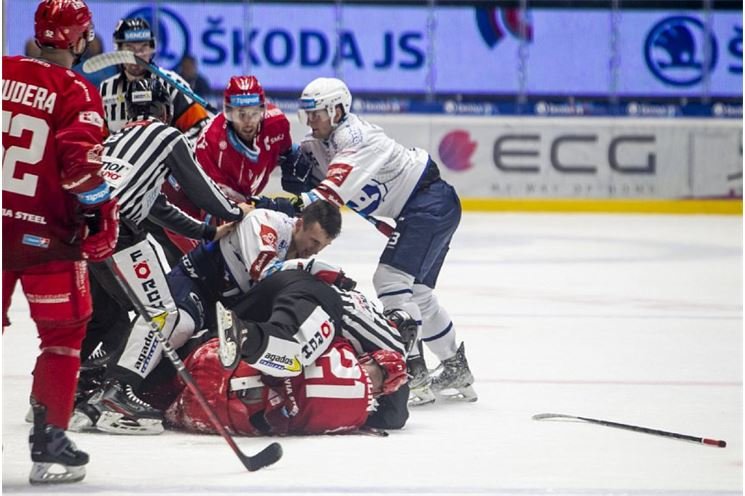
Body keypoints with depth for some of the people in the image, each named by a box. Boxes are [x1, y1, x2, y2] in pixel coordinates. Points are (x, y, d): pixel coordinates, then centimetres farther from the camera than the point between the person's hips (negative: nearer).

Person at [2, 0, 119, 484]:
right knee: (64, 334, 8)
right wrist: (102, 222, -8)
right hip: (46, 235, -5)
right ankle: (49, 445, 4)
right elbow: (82, 165, -19)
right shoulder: (76, 93, -12)